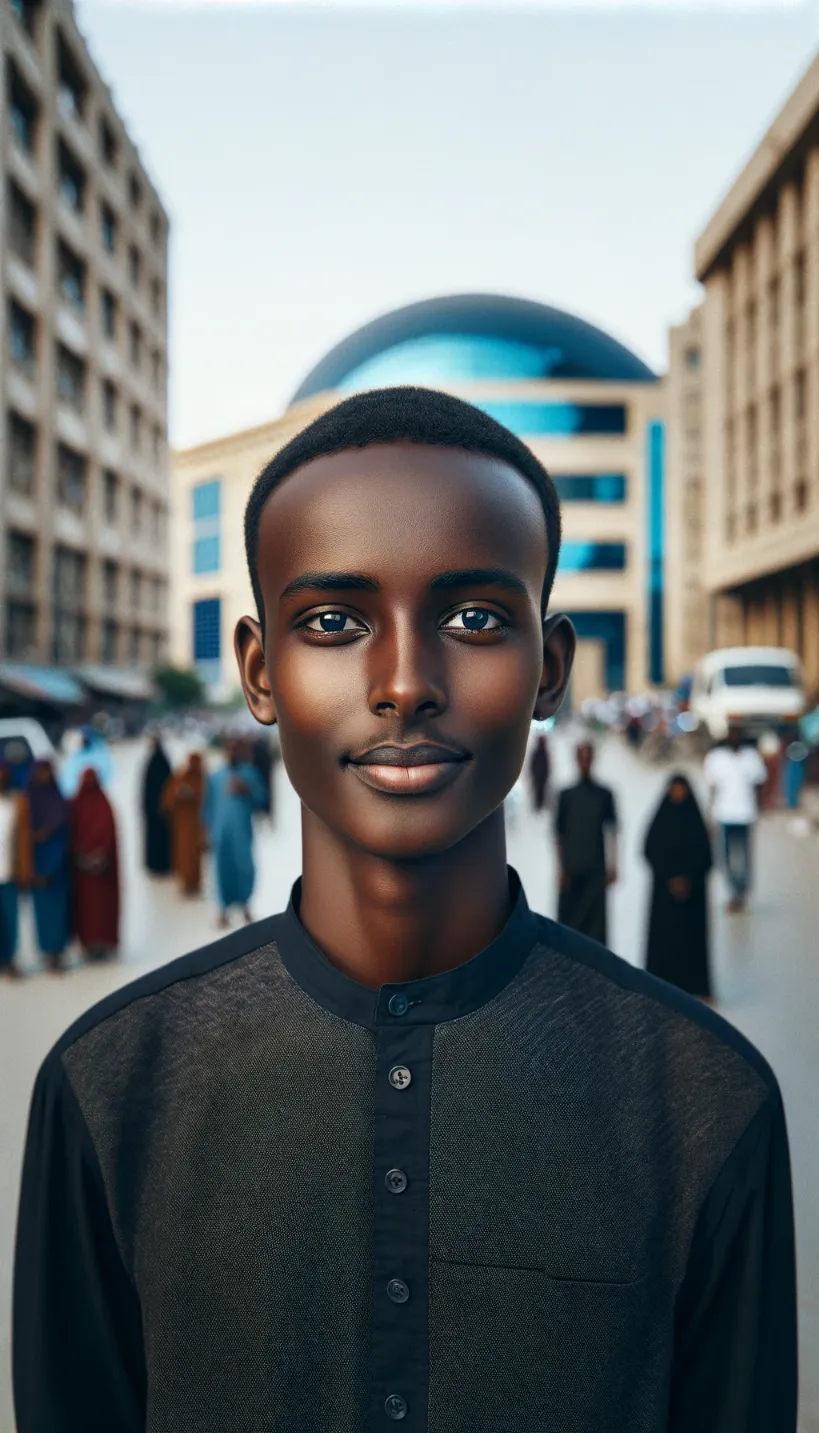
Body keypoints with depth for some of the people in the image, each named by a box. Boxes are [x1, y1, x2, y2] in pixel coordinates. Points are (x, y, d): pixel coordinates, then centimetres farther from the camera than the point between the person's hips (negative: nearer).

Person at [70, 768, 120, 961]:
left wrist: (100, 855, -16)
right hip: (82, 862, 1)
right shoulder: (76, 804, 4)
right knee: (85, 898, 1)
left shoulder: (104, 804, -1)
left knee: (102, 898, -1)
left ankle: (103, 940, -1)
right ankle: (89, 940, 2)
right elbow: (73, 831, -1)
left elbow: (109, 830, -8)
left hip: (102, 859, -1)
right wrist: (80, 855, -11)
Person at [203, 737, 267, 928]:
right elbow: (209, 805, 13)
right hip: (220, 831, 1)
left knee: (245, 867, -5)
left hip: (242, 831, -1)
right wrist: (208, 829, 7)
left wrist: (246, 791, -11)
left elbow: (260, 799, 5)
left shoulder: (249, 773, 7)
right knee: (223, 869, 0)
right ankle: (224, 909, 6)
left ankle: (245, 905, 11)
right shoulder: (215, 777, 12)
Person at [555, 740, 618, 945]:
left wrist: (612, 866, 1)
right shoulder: (567, 795, 3)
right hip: (571, 869, 0)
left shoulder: (604, 795, 4)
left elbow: (612, 832, 6)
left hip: (596, 869, 0)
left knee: (596, 919, -2)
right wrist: (561, 869, 0)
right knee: (568, 918, 2)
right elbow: (559, 834, 4)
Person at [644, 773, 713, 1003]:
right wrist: (670, 879, -12)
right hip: (664, 888, 0)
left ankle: (696, 985, 6)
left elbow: (704, 855, -1)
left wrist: (688, 879, -13)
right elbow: (651, 852, -3)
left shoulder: (695, 820, 1)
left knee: (692, 934, 0)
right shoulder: (660, 820, 1)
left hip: (693, 888, 0)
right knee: (664, 933, -3)